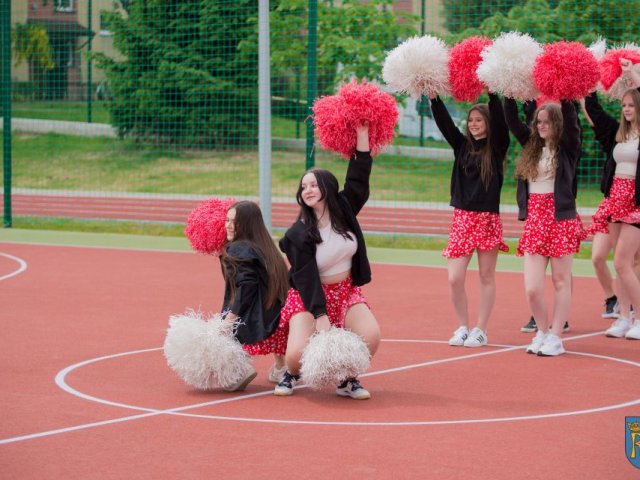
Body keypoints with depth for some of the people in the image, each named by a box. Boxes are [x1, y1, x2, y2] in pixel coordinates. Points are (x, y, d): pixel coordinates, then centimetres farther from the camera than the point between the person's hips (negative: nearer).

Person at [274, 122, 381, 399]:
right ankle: (291, 375, 14)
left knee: (371, 337, -22)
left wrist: (362, 136, -14)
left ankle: (347, 380, 5)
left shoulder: (345, 210, -3)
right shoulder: (298, 235, -15)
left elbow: (358, 178, -7)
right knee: (298, 352, -24)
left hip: (347, 292, 4)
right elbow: (306, 278, -20)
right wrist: (321, 318, -27)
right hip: (310, 297, -4)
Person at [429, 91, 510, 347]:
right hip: (462, 217, 3)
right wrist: (434, 96, -14)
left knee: (486, 277, 4)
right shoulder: (462, 145, 8)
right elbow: (443, 122, -1)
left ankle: (480, 330, 13)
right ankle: (463, 327, 12)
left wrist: (492, 93, -25)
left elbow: (499, 120, -15)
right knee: (454, 278, -4)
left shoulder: (496, 148, -1)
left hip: (488, 218, -3)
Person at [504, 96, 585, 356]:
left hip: (561, 218, -3)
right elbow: (511, 120, 8)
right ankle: (542, 332, 17)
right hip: (534, 220, 4)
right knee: (532, 288, -3)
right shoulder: (531, 145, 10)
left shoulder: (567, 148, -1)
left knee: (560, 281, 4)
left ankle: (555, 338, 11)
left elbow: (570, 119, -15)